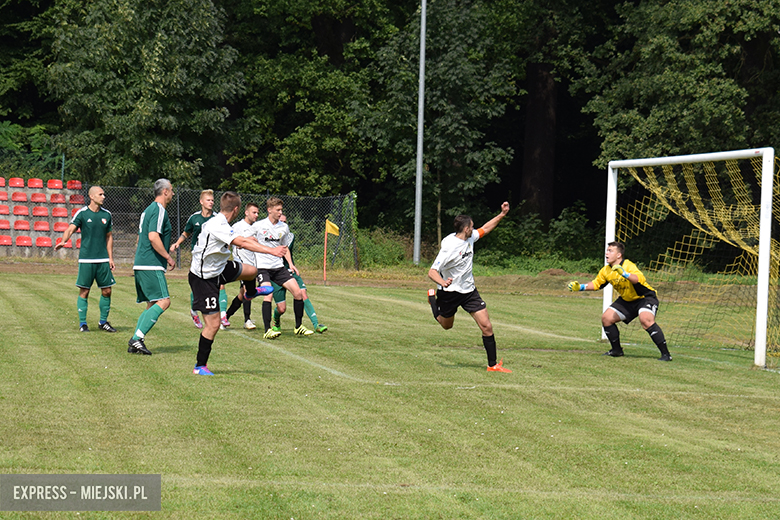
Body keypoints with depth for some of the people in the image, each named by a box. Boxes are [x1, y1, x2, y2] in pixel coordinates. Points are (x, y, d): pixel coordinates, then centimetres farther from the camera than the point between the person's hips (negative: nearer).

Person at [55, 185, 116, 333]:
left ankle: (103, 322, 19)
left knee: (107, 291, 4)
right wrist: (63, 241, -32)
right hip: (86, 259, -4)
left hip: (103, 260, 4)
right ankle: (82, 323, 9)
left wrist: (111, 258, 12)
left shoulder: (106, 214, 9)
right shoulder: (82, 213, -3)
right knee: (84, 291, -1)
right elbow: (70, 229, -12)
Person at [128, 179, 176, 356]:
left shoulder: (149, 210, 21)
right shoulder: (159, 210, -11)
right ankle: (138, 338, -20)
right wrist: (168, 257, -14)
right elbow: (153, 237, -22)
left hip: (141, 265, 10)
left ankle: (135, 341, 4)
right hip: (151, 266, -10)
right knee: (163, 302, -15)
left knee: (152, 305, 11)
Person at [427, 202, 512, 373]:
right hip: (450, 292, -5)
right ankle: (432, 297, 47)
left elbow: (485, 229, 18)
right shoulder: (449, 247, -27)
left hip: (469, 289, 5)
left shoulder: (470, 237, -4)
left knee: (486, 326, -6)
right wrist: (442, 282, -50)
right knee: (446, 325, 20)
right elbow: (432, 272, -29)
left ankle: (493, 365, 4)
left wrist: (502, 214, 11)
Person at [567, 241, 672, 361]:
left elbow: (640, 279, -44)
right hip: (627, 301, 8)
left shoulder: (628, 266, -26)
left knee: (645, 320, -33)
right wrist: (581, 287, 0)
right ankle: (616, 350, 19)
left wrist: (625, 274, -58)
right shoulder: (606, 271, -3)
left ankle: (665, 354, -29)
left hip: (645, 297, -8)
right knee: (606, 318, 1)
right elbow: (596, 284, 14)